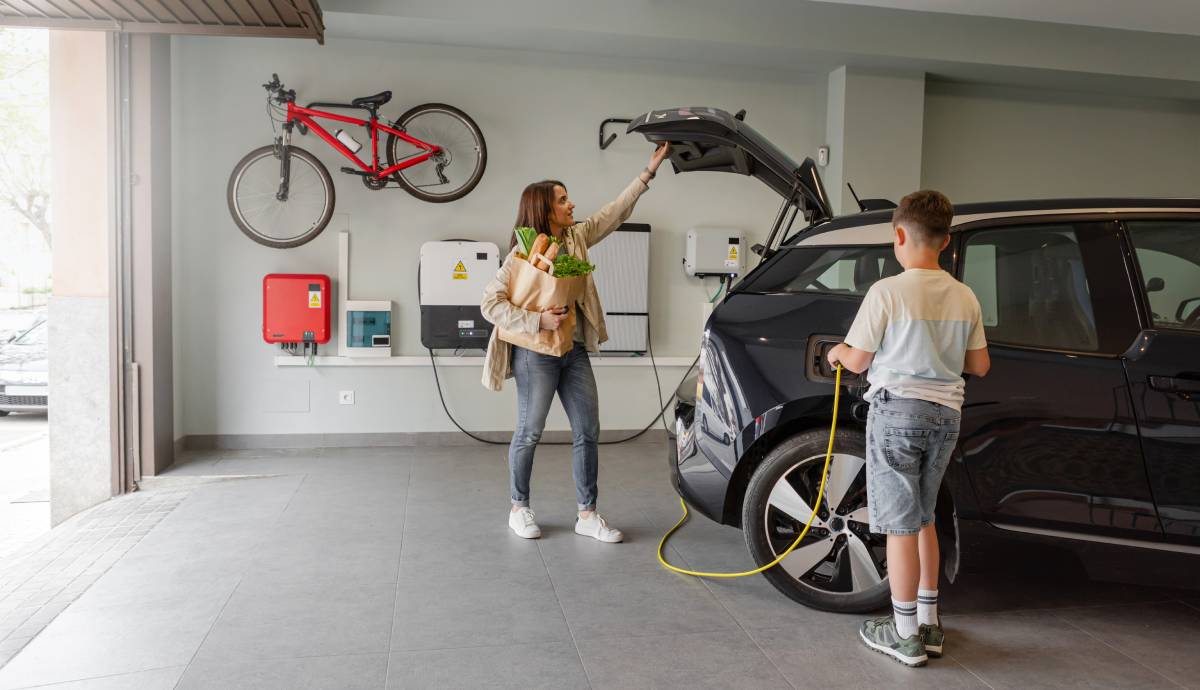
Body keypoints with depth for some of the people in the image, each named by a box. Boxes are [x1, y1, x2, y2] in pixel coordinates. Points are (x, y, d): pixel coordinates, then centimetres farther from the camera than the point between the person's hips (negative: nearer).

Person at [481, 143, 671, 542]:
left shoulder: (576, 239, 7)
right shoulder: (523, 253, -11)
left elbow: (614, 213, 13)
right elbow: (490, 304, -13)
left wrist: (649, 171, 12)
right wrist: (539, 320, -22)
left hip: (575, 351, 7)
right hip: (536, 353, -6)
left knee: (588, 432, 5)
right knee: (529, 433, 5)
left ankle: (587, 514, 14)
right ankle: (519, 509, 22)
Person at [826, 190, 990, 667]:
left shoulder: (887, 292, -12)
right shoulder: (965, 297, 5)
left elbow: (858, 361, -7)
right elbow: (979, 366, 11)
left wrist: (839, 352, 15)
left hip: (898, 409, -6)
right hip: (945, 413, 6)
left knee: (900, 524, 2)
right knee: (923, 518, 19)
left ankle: (906, 635, 11)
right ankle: (929, 623, 28)